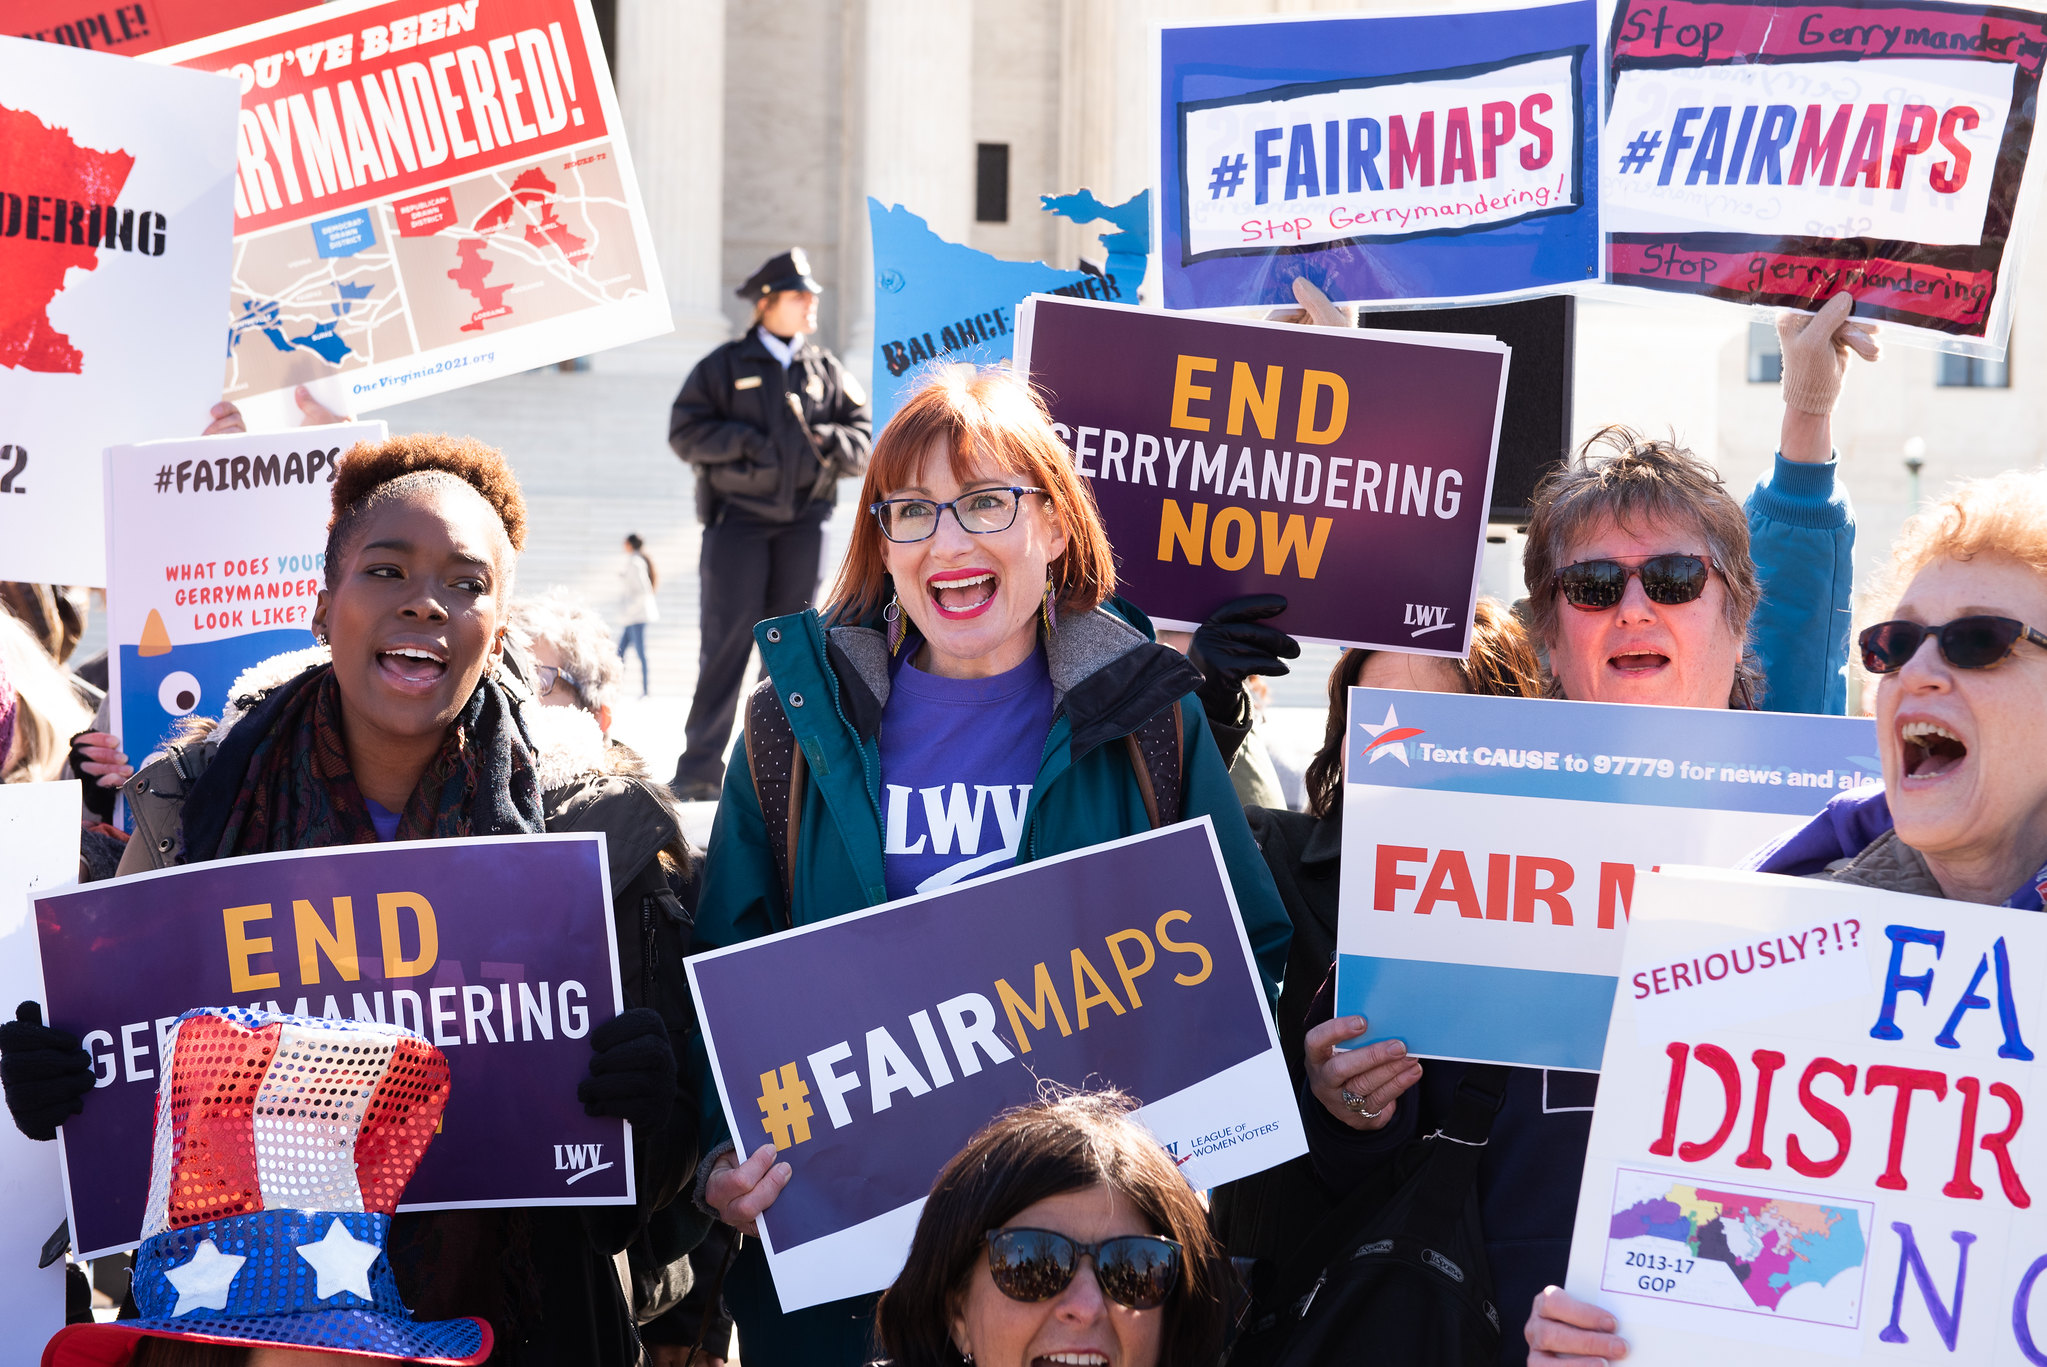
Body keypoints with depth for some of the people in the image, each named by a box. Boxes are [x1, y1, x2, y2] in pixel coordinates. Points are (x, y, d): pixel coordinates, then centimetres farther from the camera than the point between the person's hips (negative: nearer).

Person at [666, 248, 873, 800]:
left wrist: (828, 441, -9)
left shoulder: (828, 372, 14)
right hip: (737, 516, -3)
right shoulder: (724, 366, 6)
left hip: (803, 519, 3)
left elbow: (862, 437, 12)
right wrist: (744, 442, -13)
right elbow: (685, 431, -1)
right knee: (727, 637, -9)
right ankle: (700, 767, -8)